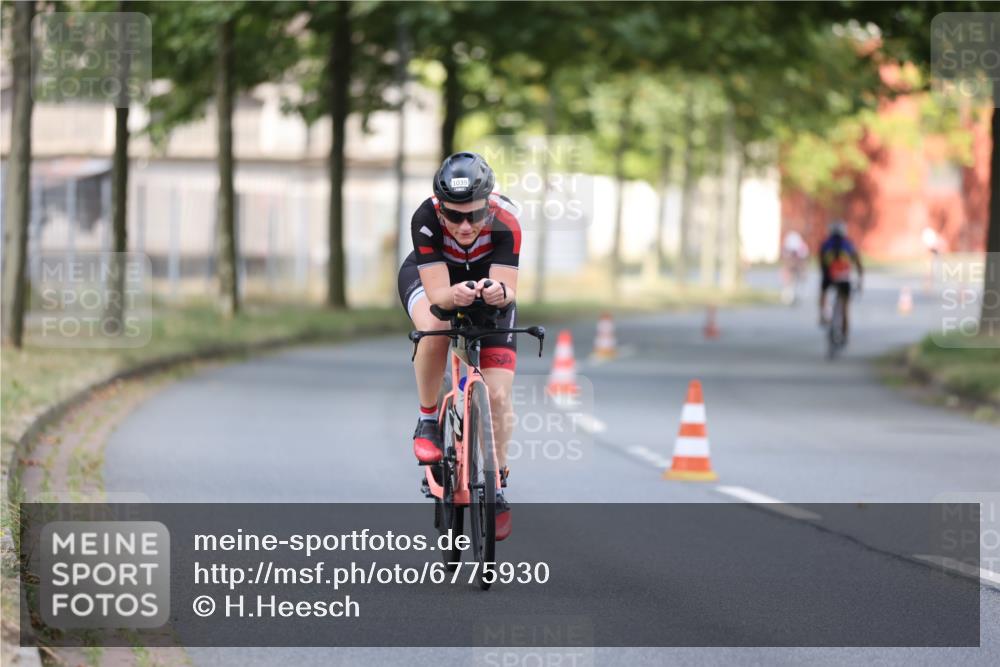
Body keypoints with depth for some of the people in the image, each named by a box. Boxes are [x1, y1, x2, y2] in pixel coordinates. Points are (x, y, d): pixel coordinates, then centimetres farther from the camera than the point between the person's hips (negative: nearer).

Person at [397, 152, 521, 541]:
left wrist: (499, 292, -61)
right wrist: (455, 295, -61)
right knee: (435, 326, -37)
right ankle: (428, 421, -14)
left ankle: (497, 484, 11)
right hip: (428, 276, -1)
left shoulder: (505, 221, -35)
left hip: (488, 281, 1)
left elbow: (508, 287, -38)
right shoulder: (426, 219, -36)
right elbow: (437, 293, -39)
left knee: (498, 396, -10)